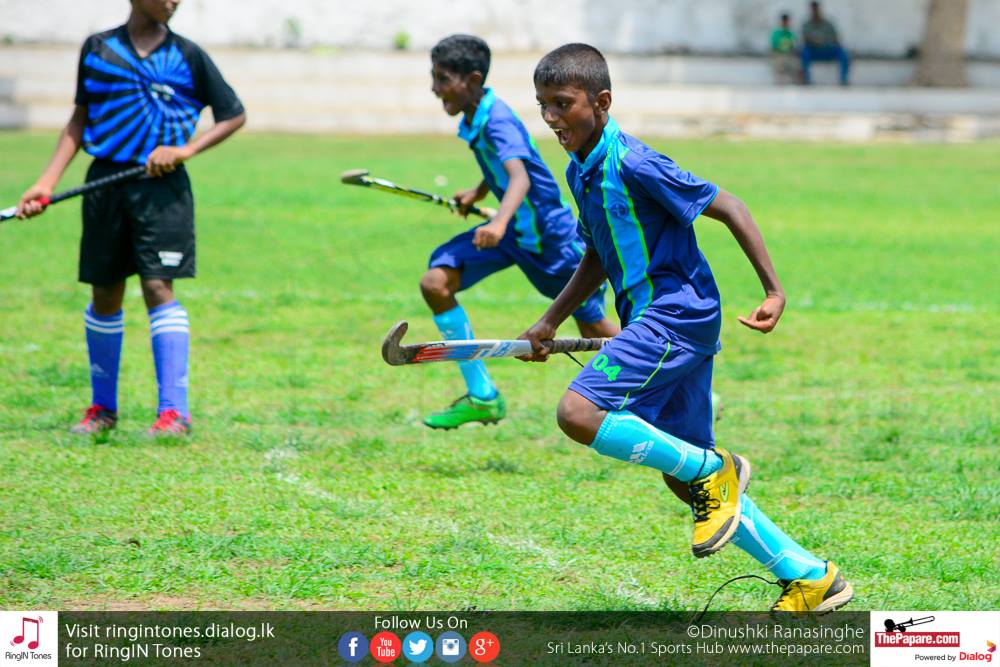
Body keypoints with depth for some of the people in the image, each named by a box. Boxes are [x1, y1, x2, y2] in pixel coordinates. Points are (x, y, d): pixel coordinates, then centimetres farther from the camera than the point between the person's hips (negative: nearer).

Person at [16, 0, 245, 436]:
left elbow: (234, 115, 7)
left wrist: (186, 150, -9)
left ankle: (174, 410, -11)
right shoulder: (98, 49, 6)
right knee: (104, 295, 8)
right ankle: (102, 408, 23)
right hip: (105, 183, 2)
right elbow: (80, 119, 12)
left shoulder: (187, 56, 2)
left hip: (161, 185, -2)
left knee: (158, 287, -12)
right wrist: (46, 182, 4)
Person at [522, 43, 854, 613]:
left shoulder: (632, 163, -16)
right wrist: (550, 322, 23)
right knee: (684, 476, 10)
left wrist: (775, 291, -15)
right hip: (653, 322, 10)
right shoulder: (581, 171, 12)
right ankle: (811, 578, 15)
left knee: (578, 412, -22)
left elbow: (728, 208, -13)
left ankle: (713, 470, -9)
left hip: (677, 312, -10)